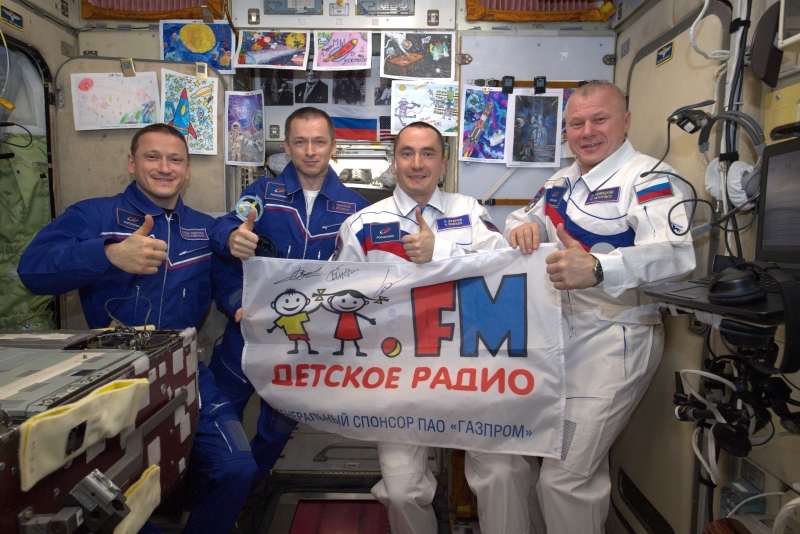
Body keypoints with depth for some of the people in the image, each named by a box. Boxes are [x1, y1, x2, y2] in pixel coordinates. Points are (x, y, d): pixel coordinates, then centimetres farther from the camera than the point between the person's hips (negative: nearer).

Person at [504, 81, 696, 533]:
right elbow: (527, 218, 22)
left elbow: (676, 253, -26)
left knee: (566, 478, -8)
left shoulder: (646, 177, -12)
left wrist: (597, 269, -43)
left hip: (615, 337, -8)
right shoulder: (564, 181, 14)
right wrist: (523, 225, -4)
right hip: (559, 331, 8)